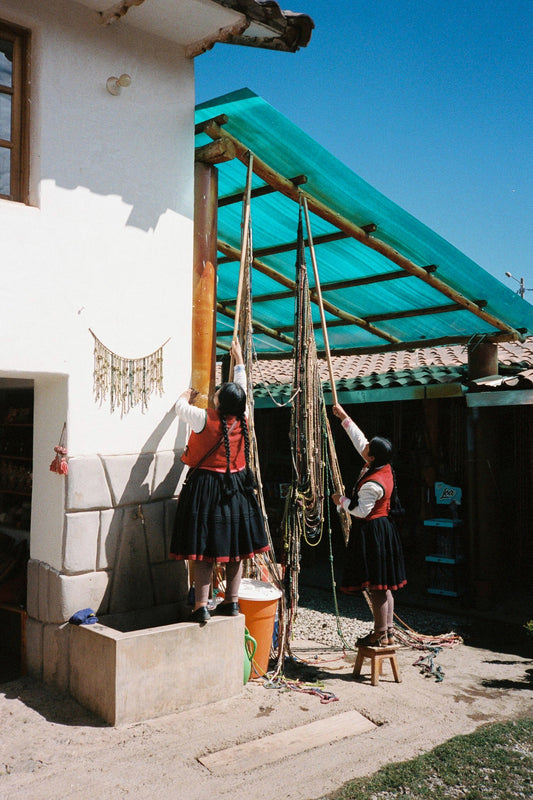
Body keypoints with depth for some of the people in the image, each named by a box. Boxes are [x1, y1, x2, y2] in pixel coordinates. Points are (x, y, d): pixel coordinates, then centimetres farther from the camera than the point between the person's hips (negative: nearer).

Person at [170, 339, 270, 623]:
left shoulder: (205, 419, -15)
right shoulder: (243, 420, -4)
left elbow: (180, 405, 2)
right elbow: (242, 387, 12)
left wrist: (189, 394, 24)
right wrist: (238, 358, 24)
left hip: (205, 487, -4)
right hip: (236, 487, 4)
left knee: (203, 548, 1)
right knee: (235, 548, 11)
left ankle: (201, 606, 1)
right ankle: (231, 601, 18)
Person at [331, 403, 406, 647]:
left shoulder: (372, 484, -24)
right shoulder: (385, 467, 3)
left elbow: (361, 510, -19)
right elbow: (359, 439, 12)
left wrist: (341, 500, -4)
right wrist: (344, 417, 18)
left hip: (371, 532, -10)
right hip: (383, 528, 10)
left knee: (375, 585, -2)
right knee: (383, 585, 14)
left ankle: (380, 634, 6)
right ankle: (388, 630, 22)